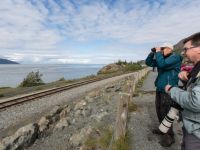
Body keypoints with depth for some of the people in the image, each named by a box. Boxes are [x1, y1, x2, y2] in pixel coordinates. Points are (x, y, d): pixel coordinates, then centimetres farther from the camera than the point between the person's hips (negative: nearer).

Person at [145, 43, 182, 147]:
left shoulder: (175, 58, -11)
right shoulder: (162, 58, 13)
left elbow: (162, 64, -27)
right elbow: (148, 62, 12)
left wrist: (158, 53, -15)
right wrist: (153, 53, 0)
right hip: (159, 90, 9)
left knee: (165, 113, -3)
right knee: (159, 111, 18)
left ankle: (169, 136, 13)